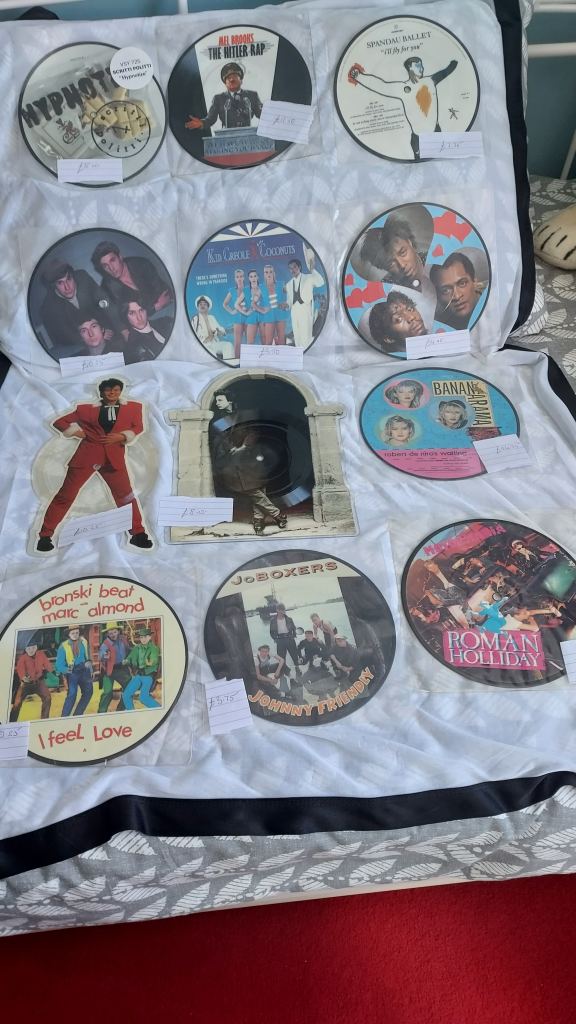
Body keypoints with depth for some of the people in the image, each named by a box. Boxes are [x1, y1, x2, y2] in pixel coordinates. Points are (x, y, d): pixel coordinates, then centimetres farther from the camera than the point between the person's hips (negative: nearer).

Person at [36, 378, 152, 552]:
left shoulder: (133, 407, 10)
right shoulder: (87, 409, 8)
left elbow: (137, 428, 7)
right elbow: (60, 422, 14)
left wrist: (122, 436, -9)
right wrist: (76, 432, -3)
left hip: (114, 457, 1)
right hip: (87, 455, -1)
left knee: (125, 495, -1)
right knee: (66, 495, 0)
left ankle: (138, 534, 14)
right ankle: (45, 536, 7)